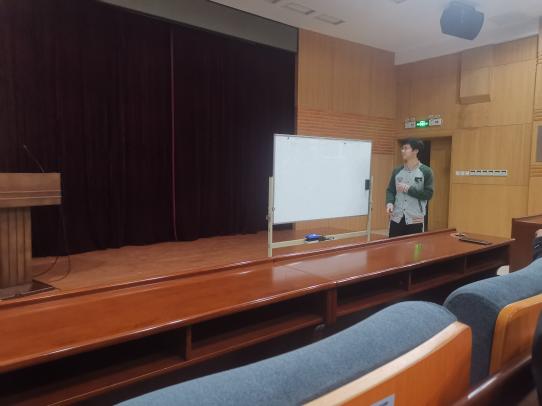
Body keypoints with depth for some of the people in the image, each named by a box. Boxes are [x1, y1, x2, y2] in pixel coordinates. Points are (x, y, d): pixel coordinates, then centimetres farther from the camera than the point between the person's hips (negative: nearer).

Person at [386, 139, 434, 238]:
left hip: (415, 220, -3)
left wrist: (408, 189, -14)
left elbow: (428, 194, -8)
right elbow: (390, 190, 9)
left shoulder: (426, 171, -1)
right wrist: (389, 202, -11)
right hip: (396, 218, 3)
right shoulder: (397, 171, 10)